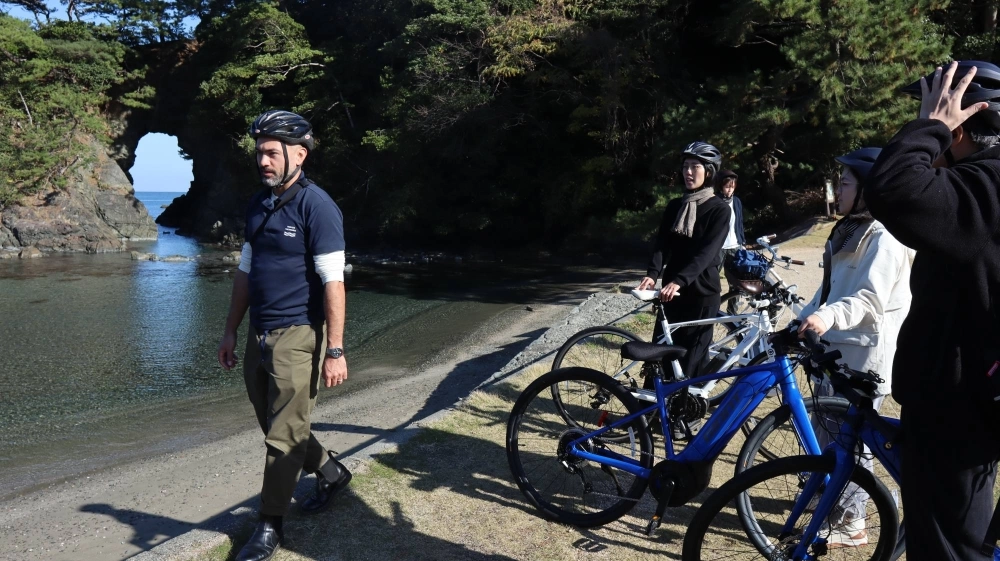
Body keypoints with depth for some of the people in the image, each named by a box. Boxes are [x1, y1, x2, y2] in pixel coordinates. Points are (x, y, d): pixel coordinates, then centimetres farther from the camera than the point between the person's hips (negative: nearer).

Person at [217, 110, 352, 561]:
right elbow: (246, 272, 17)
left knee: (283, 436, 0)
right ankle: (330, 473, 41)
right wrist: (230, 332, 17)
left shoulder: (316, 206, -12)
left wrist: (335, 350, -19)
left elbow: (332, 282, -16)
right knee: (276, 426, 18)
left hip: (297, 336, -8)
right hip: (259, 337, 8)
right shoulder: (258, 205, 11)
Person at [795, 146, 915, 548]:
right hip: (835, 347, 10)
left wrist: (827, 316, -38)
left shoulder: (883, 235, -14)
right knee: (826, 428, 17)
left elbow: (871, 298, -23)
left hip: (864, 353, -10)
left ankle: (850, 523, 7)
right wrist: (801, 322, 17)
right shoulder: (849, 229, 18)